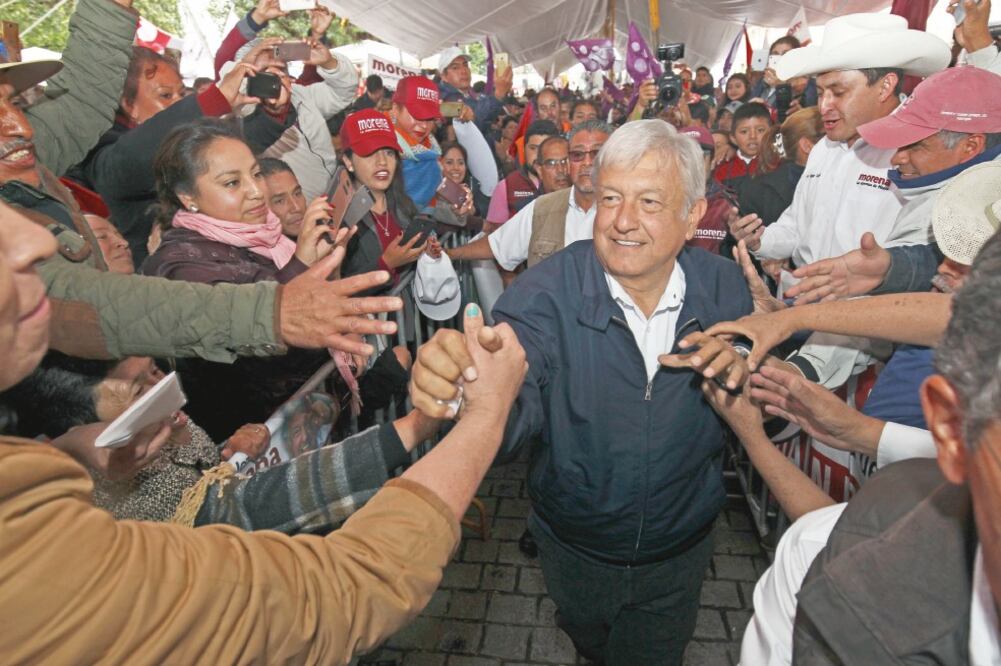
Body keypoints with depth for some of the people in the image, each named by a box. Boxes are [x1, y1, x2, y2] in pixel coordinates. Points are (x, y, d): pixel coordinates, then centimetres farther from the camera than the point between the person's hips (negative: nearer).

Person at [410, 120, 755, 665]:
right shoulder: (547, 291, -25)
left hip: (682, 550, 0)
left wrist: (742, 374, -29)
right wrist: (472, 389, -61)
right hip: (574, 549, 0)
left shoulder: (724, 287, -16)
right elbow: (514, 411, -38)